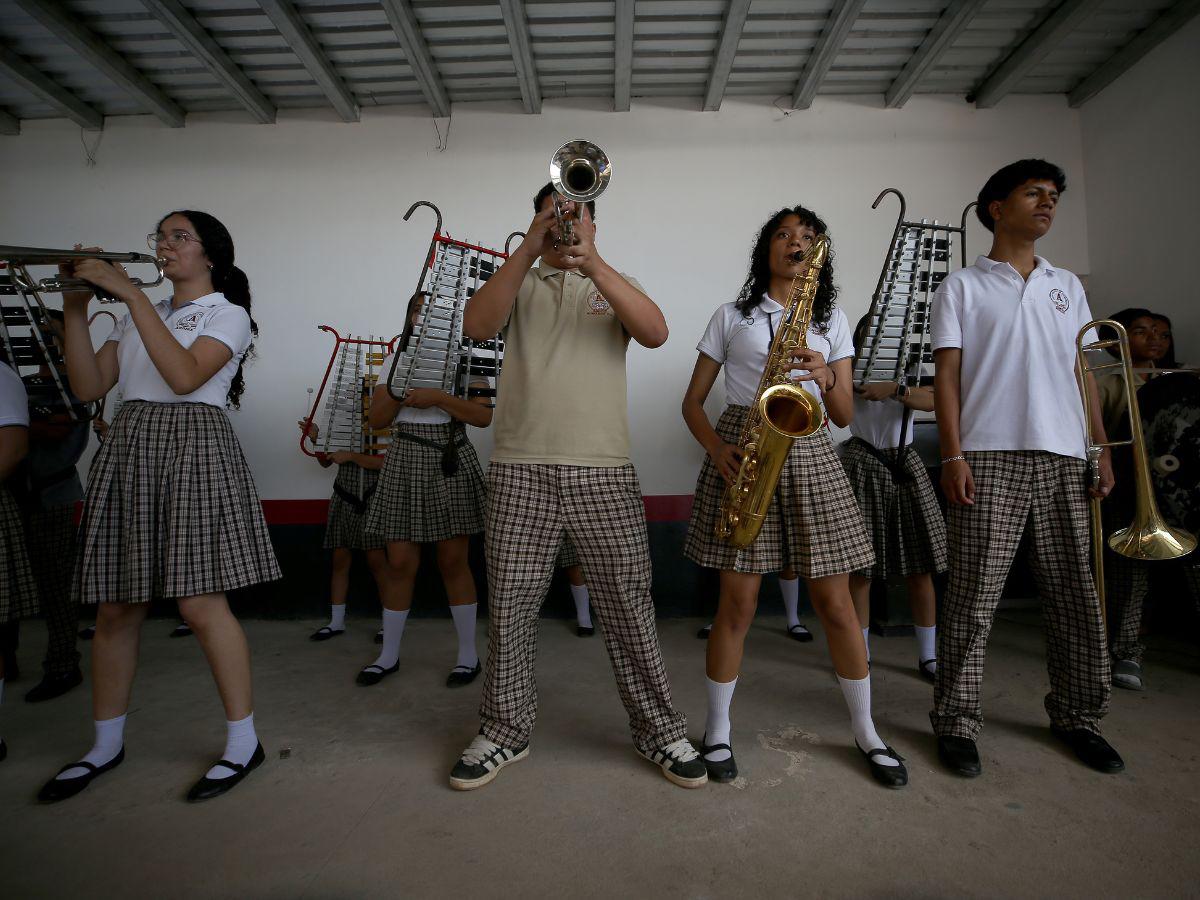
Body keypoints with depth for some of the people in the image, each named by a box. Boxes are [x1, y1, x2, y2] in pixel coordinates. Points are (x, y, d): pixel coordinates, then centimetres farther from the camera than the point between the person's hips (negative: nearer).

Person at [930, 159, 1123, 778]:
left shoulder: (1067, 286, 21)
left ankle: (1077, 716, 24)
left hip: (1063, 459, 5)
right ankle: (956, 721, 6)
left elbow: (1084, 373, 18)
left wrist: (1102, 449, 8)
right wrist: (952, 456, -11)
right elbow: (946, 374, -1)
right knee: (973, 596, -4)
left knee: (1075, 594, 8)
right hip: (989, 458, -4)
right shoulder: (963, 286, 7)